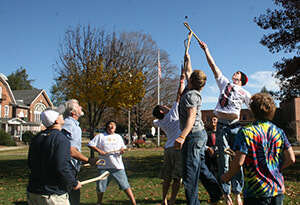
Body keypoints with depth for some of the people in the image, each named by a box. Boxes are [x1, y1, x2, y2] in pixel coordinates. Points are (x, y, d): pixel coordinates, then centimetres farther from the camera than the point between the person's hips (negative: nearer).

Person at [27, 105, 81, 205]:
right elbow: (62, 169, -24)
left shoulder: (36, 138, 7)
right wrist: (74, 183, -8)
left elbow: (30, 164, 14)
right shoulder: (61, 140, -18)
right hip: (53, 195, -7)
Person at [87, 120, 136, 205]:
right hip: (104, 167, -1)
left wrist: (123, 150, 2)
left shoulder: (118, 137, 18)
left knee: (125, 185, -4)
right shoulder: (100, 136, 7)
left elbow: (123, 147, 26)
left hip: (118, 166, 1)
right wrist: (99, 150, -12)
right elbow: (90, 144, 2)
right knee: (101, 188, 8)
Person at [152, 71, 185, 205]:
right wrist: (182, 81, 3)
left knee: (167, 177, 11)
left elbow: (154, 121, 41)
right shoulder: (172, 114, 0)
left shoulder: (160, 123, 14)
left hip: (168, 148, 6)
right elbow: (179, 96, -2)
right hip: (178, 147, -6)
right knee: (177, 176, -5)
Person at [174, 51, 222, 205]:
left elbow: (192, 117, -27)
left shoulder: (191, 94, -15)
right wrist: (188, 60, 45)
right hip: (200, 134, 10)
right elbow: (189, 74, 32)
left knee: (189, 173, -7)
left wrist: (182, 136, -37)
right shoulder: (195, 92, 12)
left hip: (193, 135, -10)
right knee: (200, 167, 19)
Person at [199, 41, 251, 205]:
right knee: (224, 160, 1)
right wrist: (206, 49, 18)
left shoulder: (244, 93, 14)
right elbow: (213, 65, 18)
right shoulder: (224, 83, 18)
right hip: (221, 126, 1)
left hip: (235, 126, -1)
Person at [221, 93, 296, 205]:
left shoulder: (246, 132, -11)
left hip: (257, 192, -4)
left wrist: (227, 176, 2)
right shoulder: (279, 132, 4)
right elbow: (291, 159, 3)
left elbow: (239, 161, -14)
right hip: (278, 189, 5)